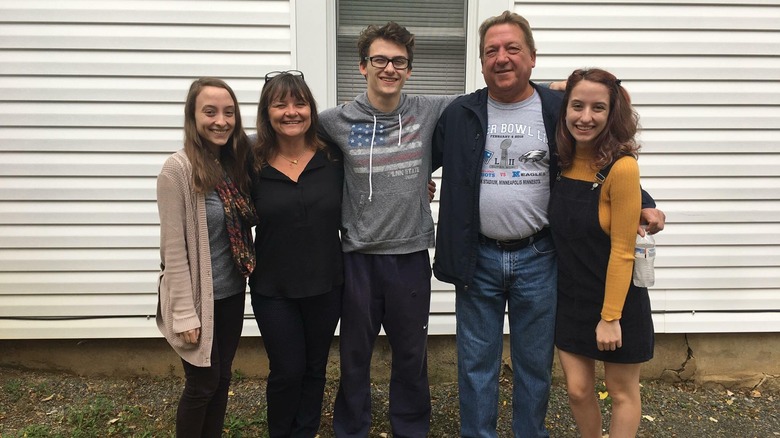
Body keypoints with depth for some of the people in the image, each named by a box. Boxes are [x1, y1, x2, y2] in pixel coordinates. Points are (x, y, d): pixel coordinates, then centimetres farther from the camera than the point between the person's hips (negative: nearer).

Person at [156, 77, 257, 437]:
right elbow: (174, 248, -18)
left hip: (232, 292, 6)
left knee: (222, 378, 17)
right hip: (199, 296, -6)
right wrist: (185, 313, -18)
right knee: (202, 384, 8)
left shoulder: (235, 164, 3)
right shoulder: (178, 169, -17)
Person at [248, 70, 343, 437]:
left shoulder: (333, 158, -5)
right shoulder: (253, 164, -7)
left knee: (314, 369, 16)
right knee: (287, 371, 7)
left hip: (325, 286, 2)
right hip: (273, 290, -1)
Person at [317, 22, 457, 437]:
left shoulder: (429, 112, -2)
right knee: (354, 355, 15)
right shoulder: (335, 121, -4)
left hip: (411, 256, 1)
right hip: (358, 257, 0)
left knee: (411, 353, 17)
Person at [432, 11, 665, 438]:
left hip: (538, 258, 0)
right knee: (476, 361, 11)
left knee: (535, 362, 13)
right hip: (478, 258, 1)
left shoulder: (560, 110, -1)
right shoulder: (460, 114, 2)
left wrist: (643, 204, -3)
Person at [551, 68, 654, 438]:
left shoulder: (621, 168, -21)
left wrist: (610, 317, -16)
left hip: (615, 298, -5)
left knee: (622, 393, 14)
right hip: (570, 297, 5)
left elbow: (622, 251, -19)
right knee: (578, 390, 12)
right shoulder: (562, 161, -3)